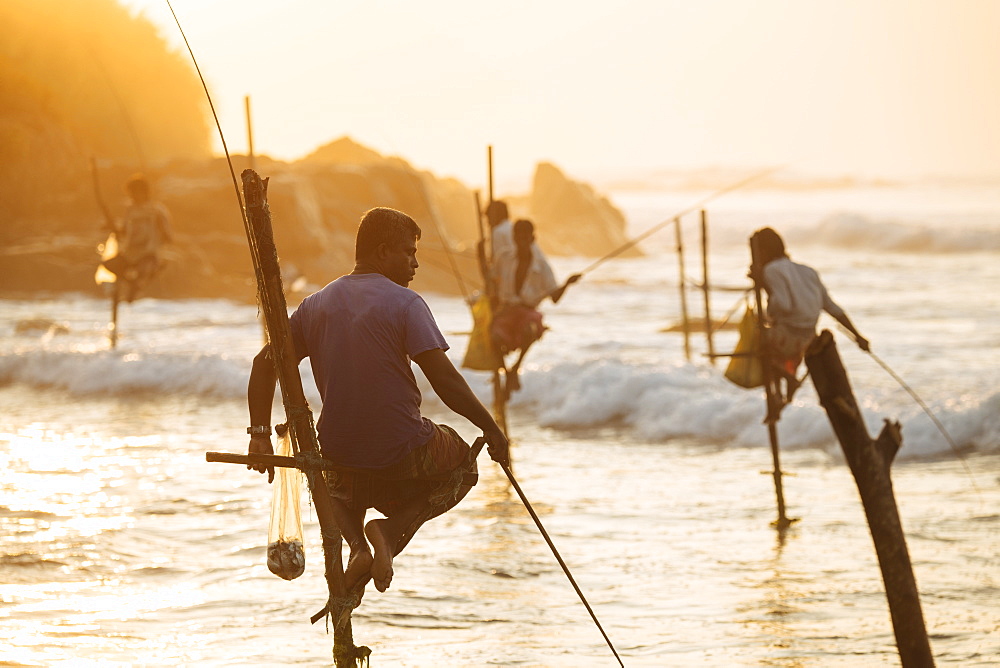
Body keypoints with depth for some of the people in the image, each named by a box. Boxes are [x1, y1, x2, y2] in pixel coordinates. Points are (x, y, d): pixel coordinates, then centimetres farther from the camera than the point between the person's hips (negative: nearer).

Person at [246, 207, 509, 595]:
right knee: (463, 462, 27)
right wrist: (491, 429, -8)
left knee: (340, 489, 41)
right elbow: (445, 381, -17)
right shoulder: (404, 304, -11)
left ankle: (357, 543, 5)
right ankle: (391, 531, -1)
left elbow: (265, 363, 8)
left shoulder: (316, 305, 5)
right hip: (404, 455, -5)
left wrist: (260, 432, 12)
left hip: (340, 455, 5)